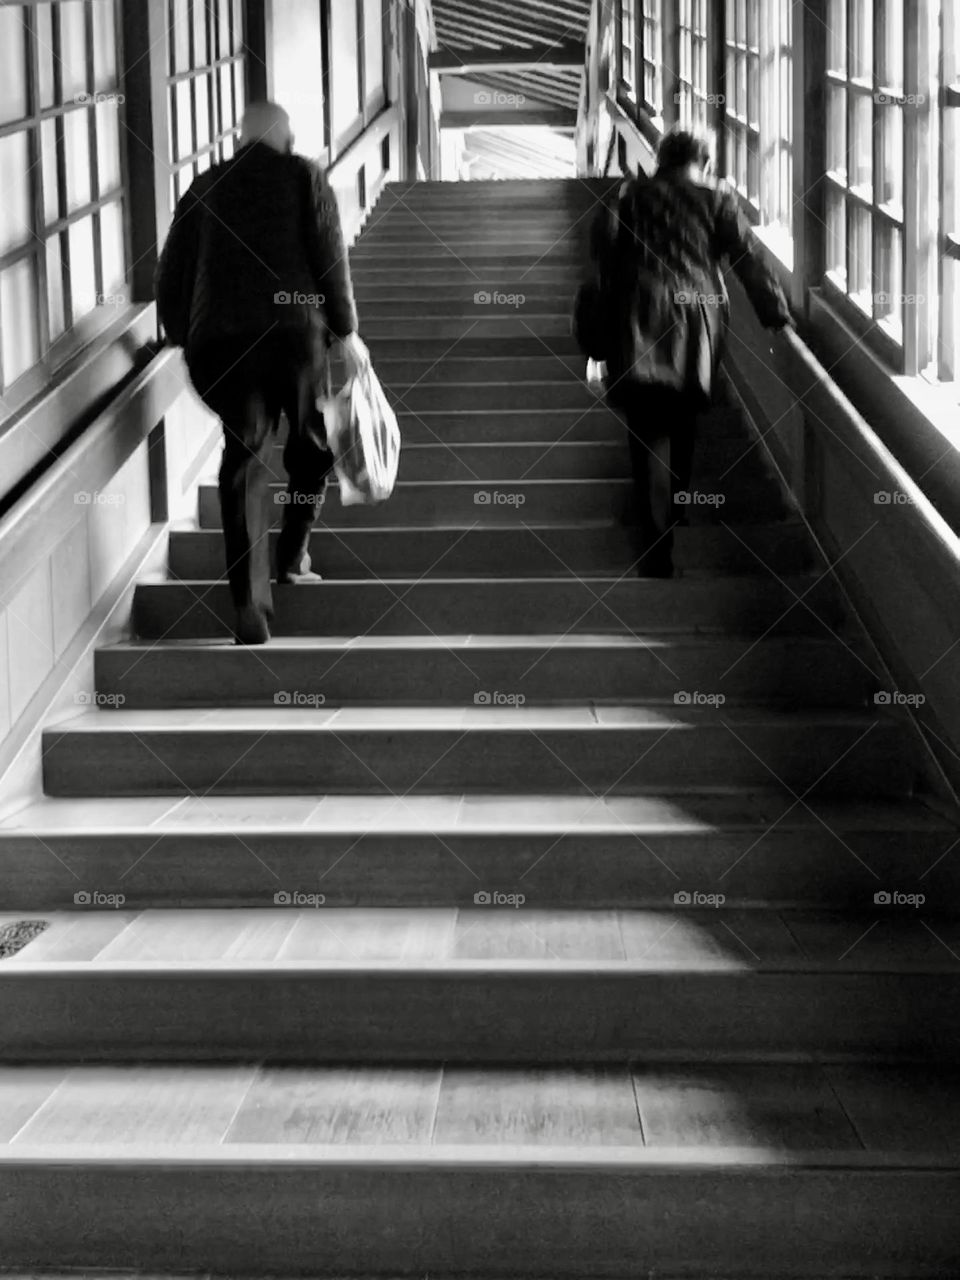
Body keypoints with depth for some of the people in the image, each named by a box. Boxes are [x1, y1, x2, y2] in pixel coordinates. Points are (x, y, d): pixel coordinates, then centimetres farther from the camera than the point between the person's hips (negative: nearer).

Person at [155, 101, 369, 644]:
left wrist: (185, 335, 25)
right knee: (313, 445, 22)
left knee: (244, 462, 2)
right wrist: (346, 331, 4)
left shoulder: (207, 187, 14)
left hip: (219, 340, 2)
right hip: (296, 334, -2)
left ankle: (252, 606, -6)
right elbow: (330, 258, -2)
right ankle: (294, 553, 23)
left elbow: (172, 270, 14)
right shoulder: (304, 177, 6)